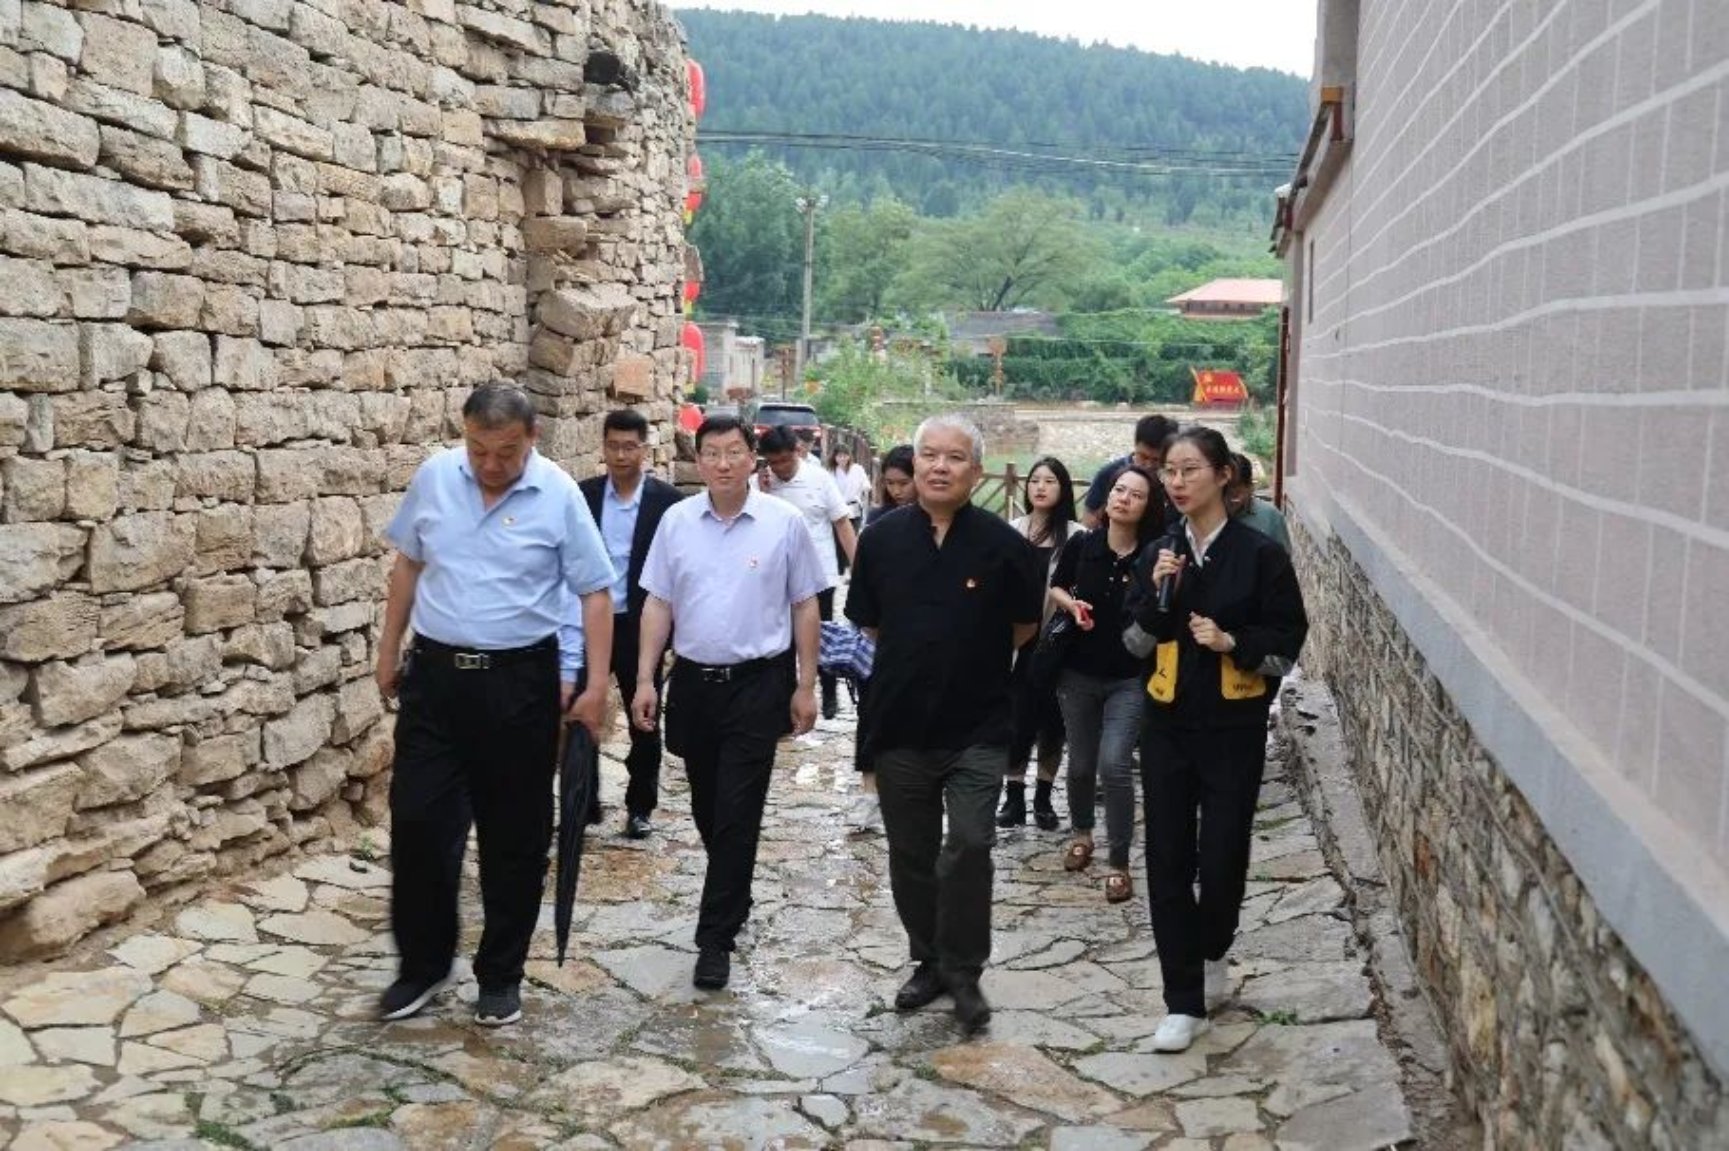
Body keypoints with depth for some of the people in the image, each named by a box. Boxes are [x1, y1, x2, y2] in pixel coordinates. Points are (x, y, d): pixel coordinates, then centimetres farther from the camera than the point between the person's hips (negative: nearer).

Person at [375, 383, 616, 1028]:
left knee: (515, 835, 7)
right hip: (435, 674, 3)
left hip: (519, 682, -2)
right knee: (417, 822, 3)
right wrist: (389, 649, 13)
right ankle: (422, 965, 22)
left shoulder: (559, 495, -10)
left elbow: (595, 592, -6)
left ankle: (501, 975, 22)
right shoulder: (433, 478, -1)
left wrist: (596, 685, -10)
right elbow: (408, 564, 12)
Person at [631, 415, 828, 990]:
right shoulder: (676, 521, 2)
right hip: (692, 682, 3)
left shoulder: (784, 522, -5)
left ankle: (716, 938, 4)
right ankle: (734, 897, 38)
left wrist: (806, 686, -1)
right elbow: (657, 603, 5)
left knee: (737, 814, -4)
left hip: (758, 684, -3)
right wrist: (645, 679, 0)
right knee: (706, 808, 15)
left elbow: (805, 606, 0)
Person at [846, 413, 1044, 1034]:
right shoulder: (881, 538, -1)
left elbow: (1024, 626, 6)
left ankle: (964, 973, 8)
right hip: (900, 725, 3)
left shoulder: (1001, 544, -7)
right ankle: (929, 961, 31)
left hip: (976, 727, -2)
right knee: (911, 856, 13)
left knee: (969, 848, -10)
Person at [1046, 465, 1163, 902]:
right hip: (1078, 673, 3)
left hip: (1130, 679, -3)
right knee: (1081, 764, 15)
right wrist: (1072, 605, -9)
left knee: (1114, 764, -14)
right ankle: (1081, 832, 43)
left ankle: (1119, 863, 1)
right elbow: (1056, 588, 12)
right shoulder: (1081, 546, -6)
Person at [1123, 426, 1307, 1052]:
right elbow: (1136, 644, 4)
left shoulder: (1260, 554, -7)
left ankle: (1212, 952, 35)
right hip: (1167, 725, 3)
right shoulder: (1158, 553, 5)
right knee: (1168, 860, 1)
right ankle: (1184, 1001, 11)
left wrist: (1232, 642, -19)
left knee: (1222, 856, 3)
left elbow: (1287, 646, -4)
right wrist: (1156, 594, -12)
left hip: (1234, 729, -3)